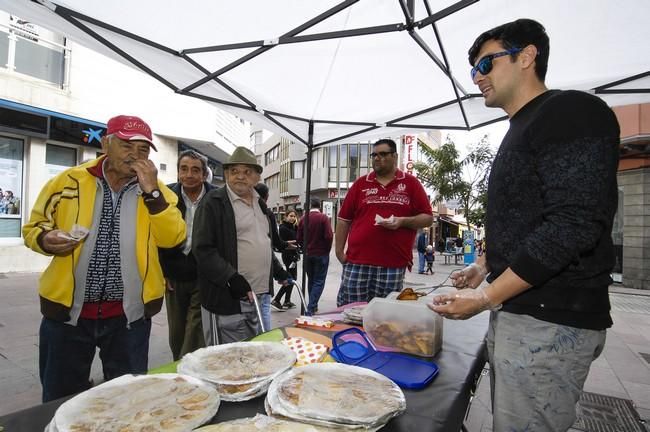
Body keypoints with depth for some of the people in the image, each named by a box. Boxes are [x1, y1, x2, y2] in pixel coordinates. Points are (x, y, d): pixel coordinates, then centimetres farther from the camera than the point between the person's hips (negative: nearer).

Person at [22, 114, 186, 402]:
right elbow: (34, 227, 7)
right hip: (67, 310, 1)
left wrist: (151, 192, -21)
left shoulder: (156, 190, -2)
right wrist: (46, 240, -15)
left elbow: (172, 238, -13)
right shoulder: (68, 181, -2)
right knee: (62, 400, 18)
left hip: (129, 314, 0)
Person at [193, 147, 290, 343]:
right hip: (232, 297, -7)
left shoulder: (260, 203, 14)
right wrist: (232, 278, -21)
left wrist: (277, 269, 17)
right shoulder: (212, 202, -8)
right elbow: (202, 249, -14)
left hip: (263, 294, 7)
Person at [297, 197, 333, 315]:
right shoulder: (323, 218, -11)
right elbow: (329, 236, -17)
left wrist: (306, 248, 14)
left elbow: (299, 238, -1)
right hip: (321, 254, -4)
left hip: (307, 254, 4)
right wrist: (327, 250, -1)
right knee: (319, 281, 3)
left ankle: (313, 306, 27)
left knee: (311, 280, 17)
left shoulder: (303, 218, -1)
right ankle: (310, 309, -6)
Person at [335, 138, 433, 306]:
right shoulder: (360, 184, 10)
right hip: (357, 262, 1)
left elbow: (428, 218, 6)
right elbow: (344, 219, 10)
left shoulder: (411, 183, 7)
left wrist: (402, 221, -12)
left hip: (394, 265, -1)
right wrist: (339, 251, 3)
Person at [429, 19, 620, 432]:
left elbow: (575, 225, -21)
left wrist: (486, 297, -19)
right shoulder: (522, 130, 18)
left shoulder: (574, 112, -10)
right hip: (515, 311, 9)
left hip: (550, 320, -9)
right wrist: (485, 265, 16)